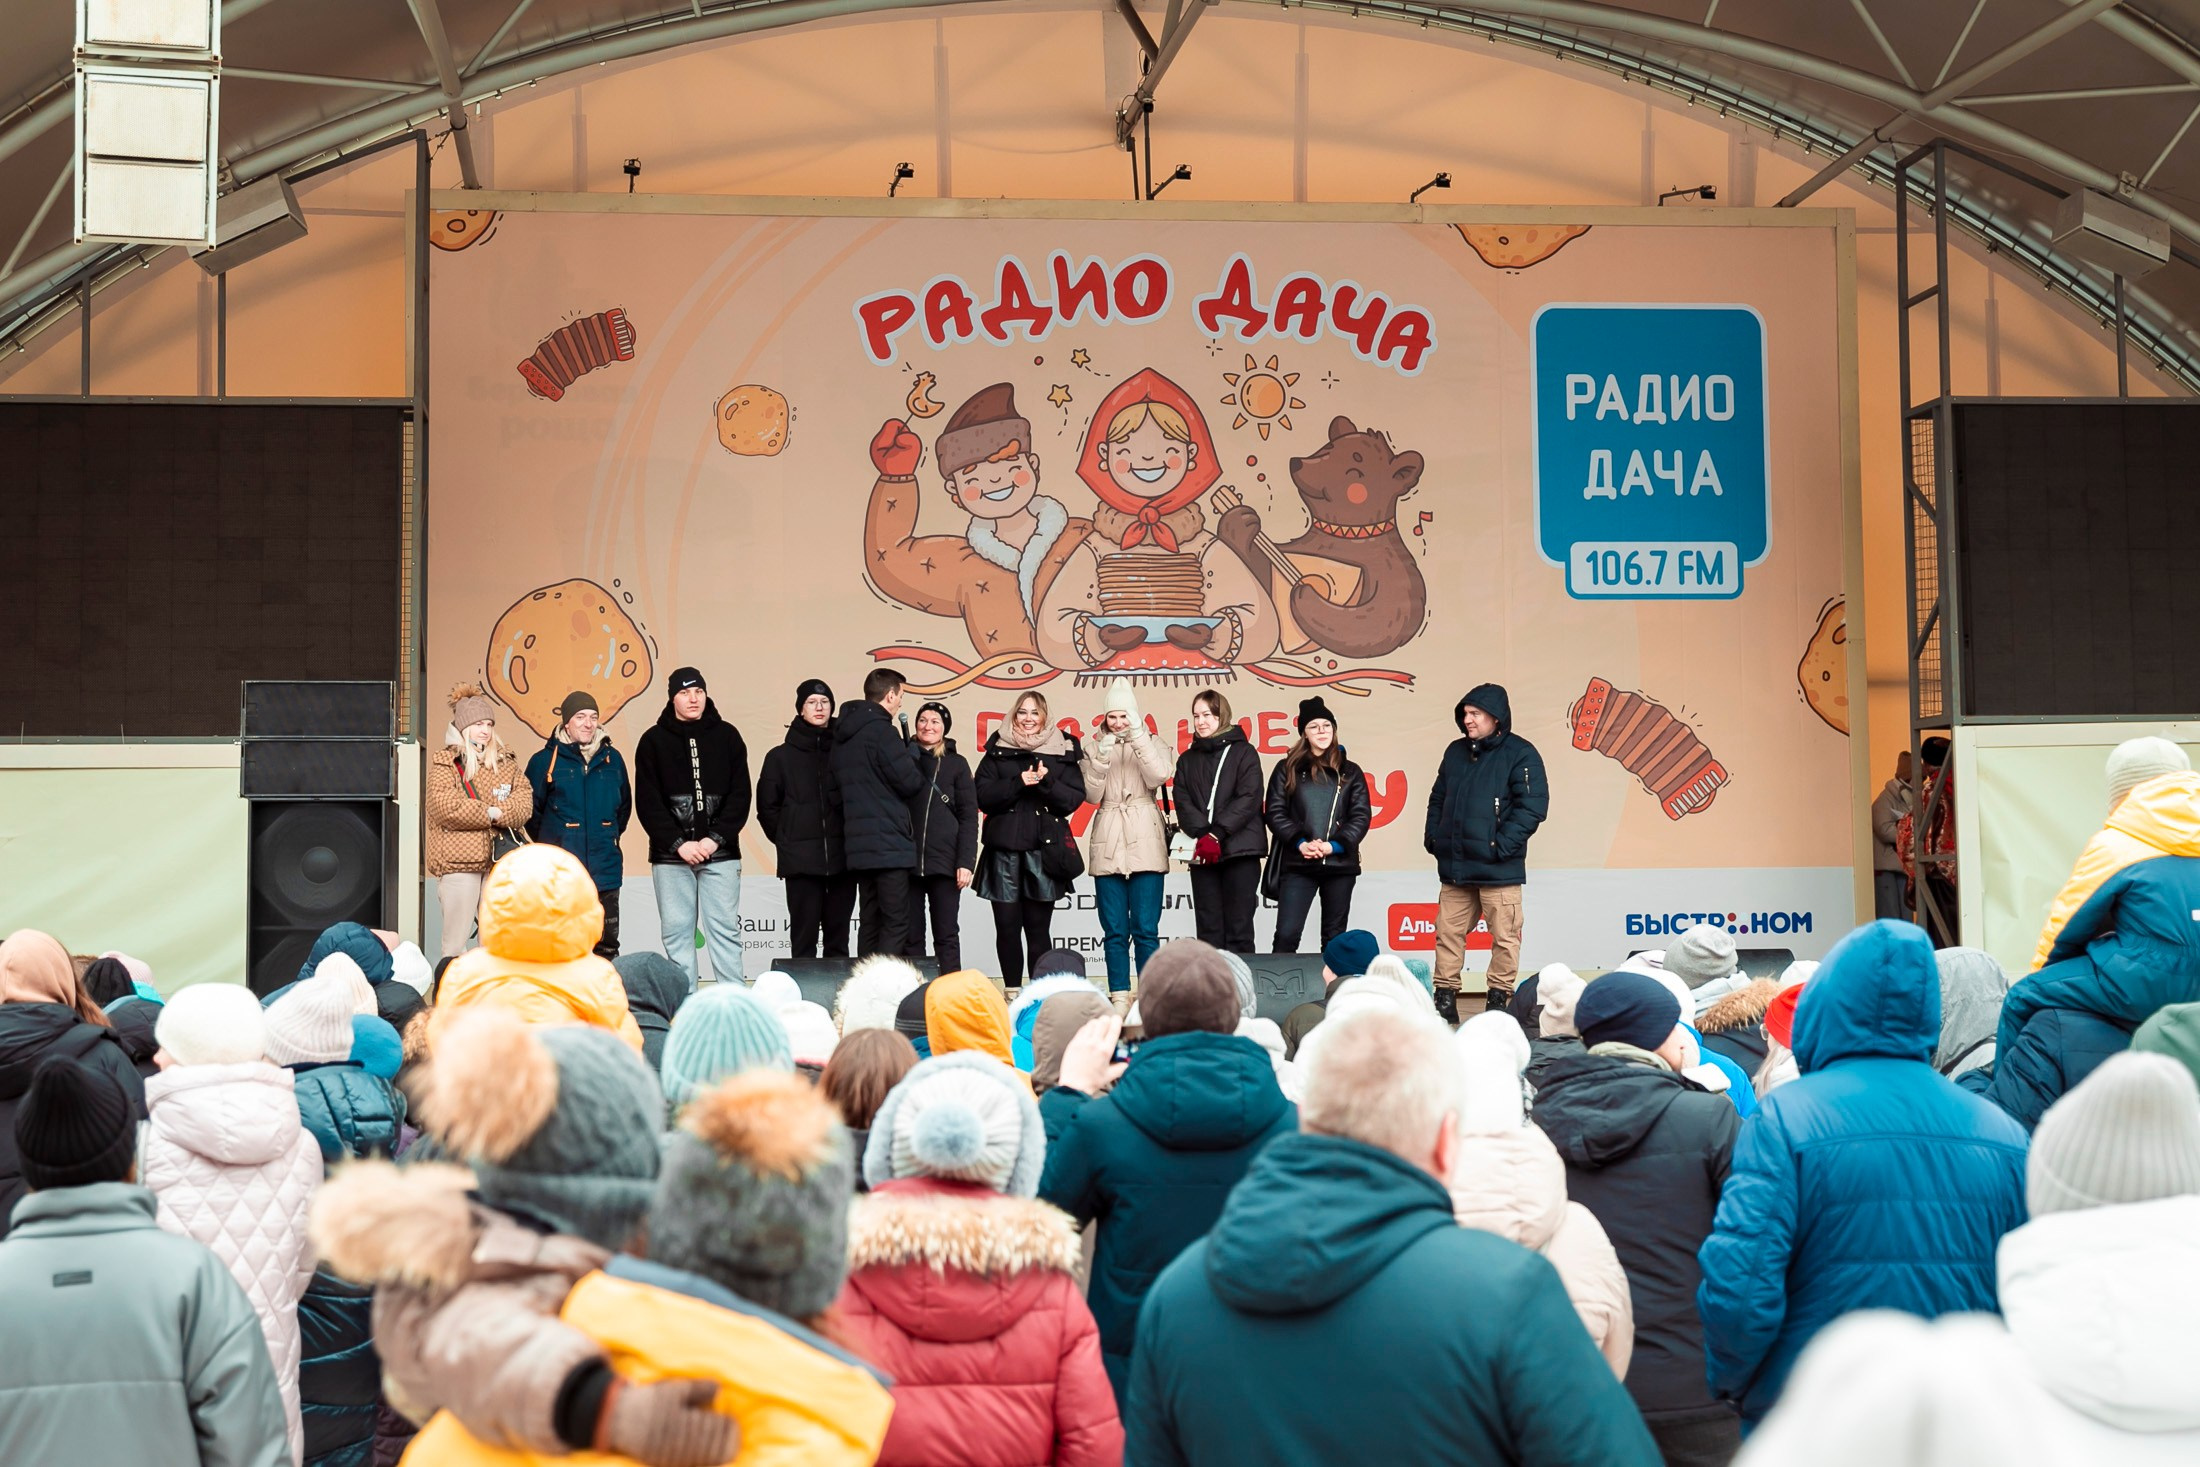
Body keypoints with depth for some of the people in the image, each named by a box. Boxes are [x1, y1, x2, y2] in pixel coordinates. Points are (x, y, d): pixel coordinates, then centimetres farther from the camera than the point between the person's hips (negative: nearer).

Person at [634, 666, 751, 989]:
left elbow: (740, 795, 3)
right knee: (676, 932, 1)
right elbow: (647, 802, 0)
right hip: (671, 855, 0)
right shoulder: (654, 741, 5)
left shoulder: (727, 736, 7)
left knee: (725, 929, -1)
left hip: (720, 853, 0)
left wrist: (716, 838, -9)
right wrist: (678, 843, -10)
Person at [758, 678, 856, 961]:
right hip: (801, 862, -1)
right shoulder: (781, 757, 7)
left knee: (838, 937, 6)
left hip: (841, 860, 1)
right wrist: (787, 842, 4)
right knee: (804, 937, -2)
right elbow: (767, 807, 9)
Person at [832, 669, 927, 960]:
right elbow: (909, 783, -11)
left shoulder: (843, 735, 16)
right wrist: (912, 753, 7)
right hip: (889, 845, -8)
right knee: (895, 924, -8)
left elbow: (837, 790, 16)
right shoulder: (881, 731, -11)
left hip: (859, 846, 8)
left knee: (870, 922, 11)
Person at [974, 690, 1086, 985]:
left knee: (1038, 928, -1)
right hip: (1004, 849, 1)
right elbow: (984, 796, 1)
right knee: (1007, 926, 1)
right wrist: (1018, 782, -12)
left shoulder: (1062, 751, 9)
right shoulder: (998, 751, 10)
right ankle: (1012, 992, 9)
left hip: (1045, 850, -1)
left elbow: (1074, 798, 1)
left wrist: (1046, 782, -14)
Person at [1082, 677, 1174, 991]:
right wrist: (1103, 757, -9)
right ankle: (1119, 997, 6)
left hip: (1145, 844, -2)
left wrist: (1137, 735, -12)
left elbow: (1158, 776, -10)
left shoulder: (1152, 744, 9)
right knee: (1114, 930, 2)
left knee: (1145, 928, -5)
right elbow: (1092, 794, 3)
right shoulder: (1095, 747, 12)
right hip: (1108, 846, 2)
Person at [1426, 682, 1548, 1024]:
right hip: (1454, 867, 6)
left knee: (1504, 937, 0)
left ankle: (1498, 1001, 9)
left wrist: (1502, 845, -17)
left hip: (1498, 868, -6)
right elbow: (1438, 799, 22)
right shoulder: (1456, 752, 13)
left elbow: (1533, 806, -12)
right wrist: (1433, 836, 9)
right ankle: (1445, 999, 17)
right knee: (1448, 933, 8)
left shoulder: (1520, 754, -6)